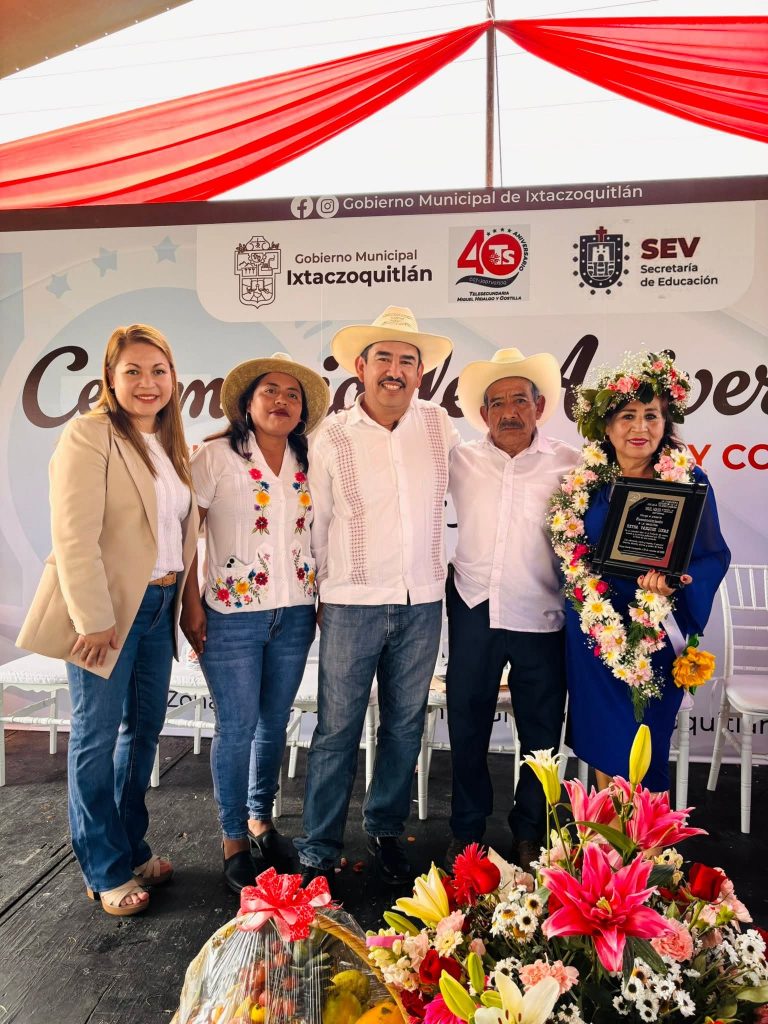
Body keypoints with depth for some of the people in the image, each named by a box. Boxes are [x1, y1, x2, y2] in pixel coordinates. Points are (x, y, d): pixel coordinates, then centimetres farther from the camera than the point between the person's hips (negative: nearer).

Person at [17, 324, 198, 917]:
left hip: (159, 606, 7)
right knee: (97, 737, 6)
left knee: (144, 731, 16)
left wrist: (184, 599, 10)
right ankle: (106, 872, 22)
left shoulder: (169, 444, 12)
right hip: (107, 610, -7)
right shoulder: (89, 435, -11)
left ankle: (132, 848, 34)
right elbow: (74, 537, -17)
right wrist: (93, 620, -19)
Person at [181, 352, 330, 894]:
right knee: (237, 728, 3)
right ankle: (233, 839, 22)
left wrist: (321, 601, 9)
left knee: (275, 723, 14)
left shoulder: (307, 465, 8)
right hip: (233, 614, -4)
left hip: (294, 615, 4)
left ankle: (261, 818, 35)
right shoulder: (217, 456, -5)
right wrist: (192, 603, -10)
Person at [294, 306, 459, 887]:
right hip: (352, 604, -2)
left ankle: (386, 832, 33)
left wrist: (454, 562, 16)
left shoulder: (439, 424, 2)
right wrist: (321, 592, 7)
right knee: (337, 730, 4)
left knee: (405, 726, 13)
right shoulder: (332, 437, -4)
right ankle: (318, 850, 21)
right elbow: (314, 524, 2)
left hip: (422, 603, 3)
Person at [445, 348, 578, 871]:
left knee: (542, 733, 11)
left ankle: (531, 837, 33)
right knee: (467, 726, 13)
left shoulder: (570, 463, -1)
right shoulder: (461, 461, 4)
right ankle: (467, 831, 33)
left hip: (542, 617, -1)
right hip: (474, 610, 2)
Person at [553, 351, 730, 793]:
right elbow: (568, 549, 8)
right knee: (601, 743, 14)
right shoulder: (585, 481, 1)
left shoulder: (689, 480, -6)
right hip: (594, 635, 3)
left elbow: (715, 556, -3)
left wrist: (673, 579, -22)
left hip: (658, 636, -2)